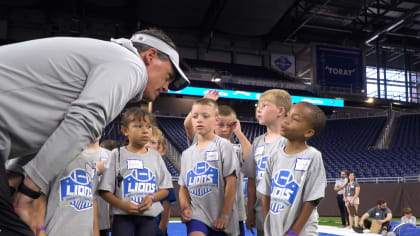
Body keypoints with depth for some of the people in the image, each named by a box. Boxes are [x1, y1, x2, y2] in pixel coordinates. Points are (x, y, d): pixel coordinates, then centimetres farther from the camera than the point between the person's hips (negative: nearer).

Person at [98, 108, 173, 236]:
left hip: (149, 216, 3)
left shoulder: (155, 156, 8)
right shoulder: (117, 155, -1)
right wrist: (123, 205, -18)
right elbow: (105, 191, -4)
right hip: (123, 216, -3)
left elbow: (165, 189, 10)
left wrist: (152, 197, -11)